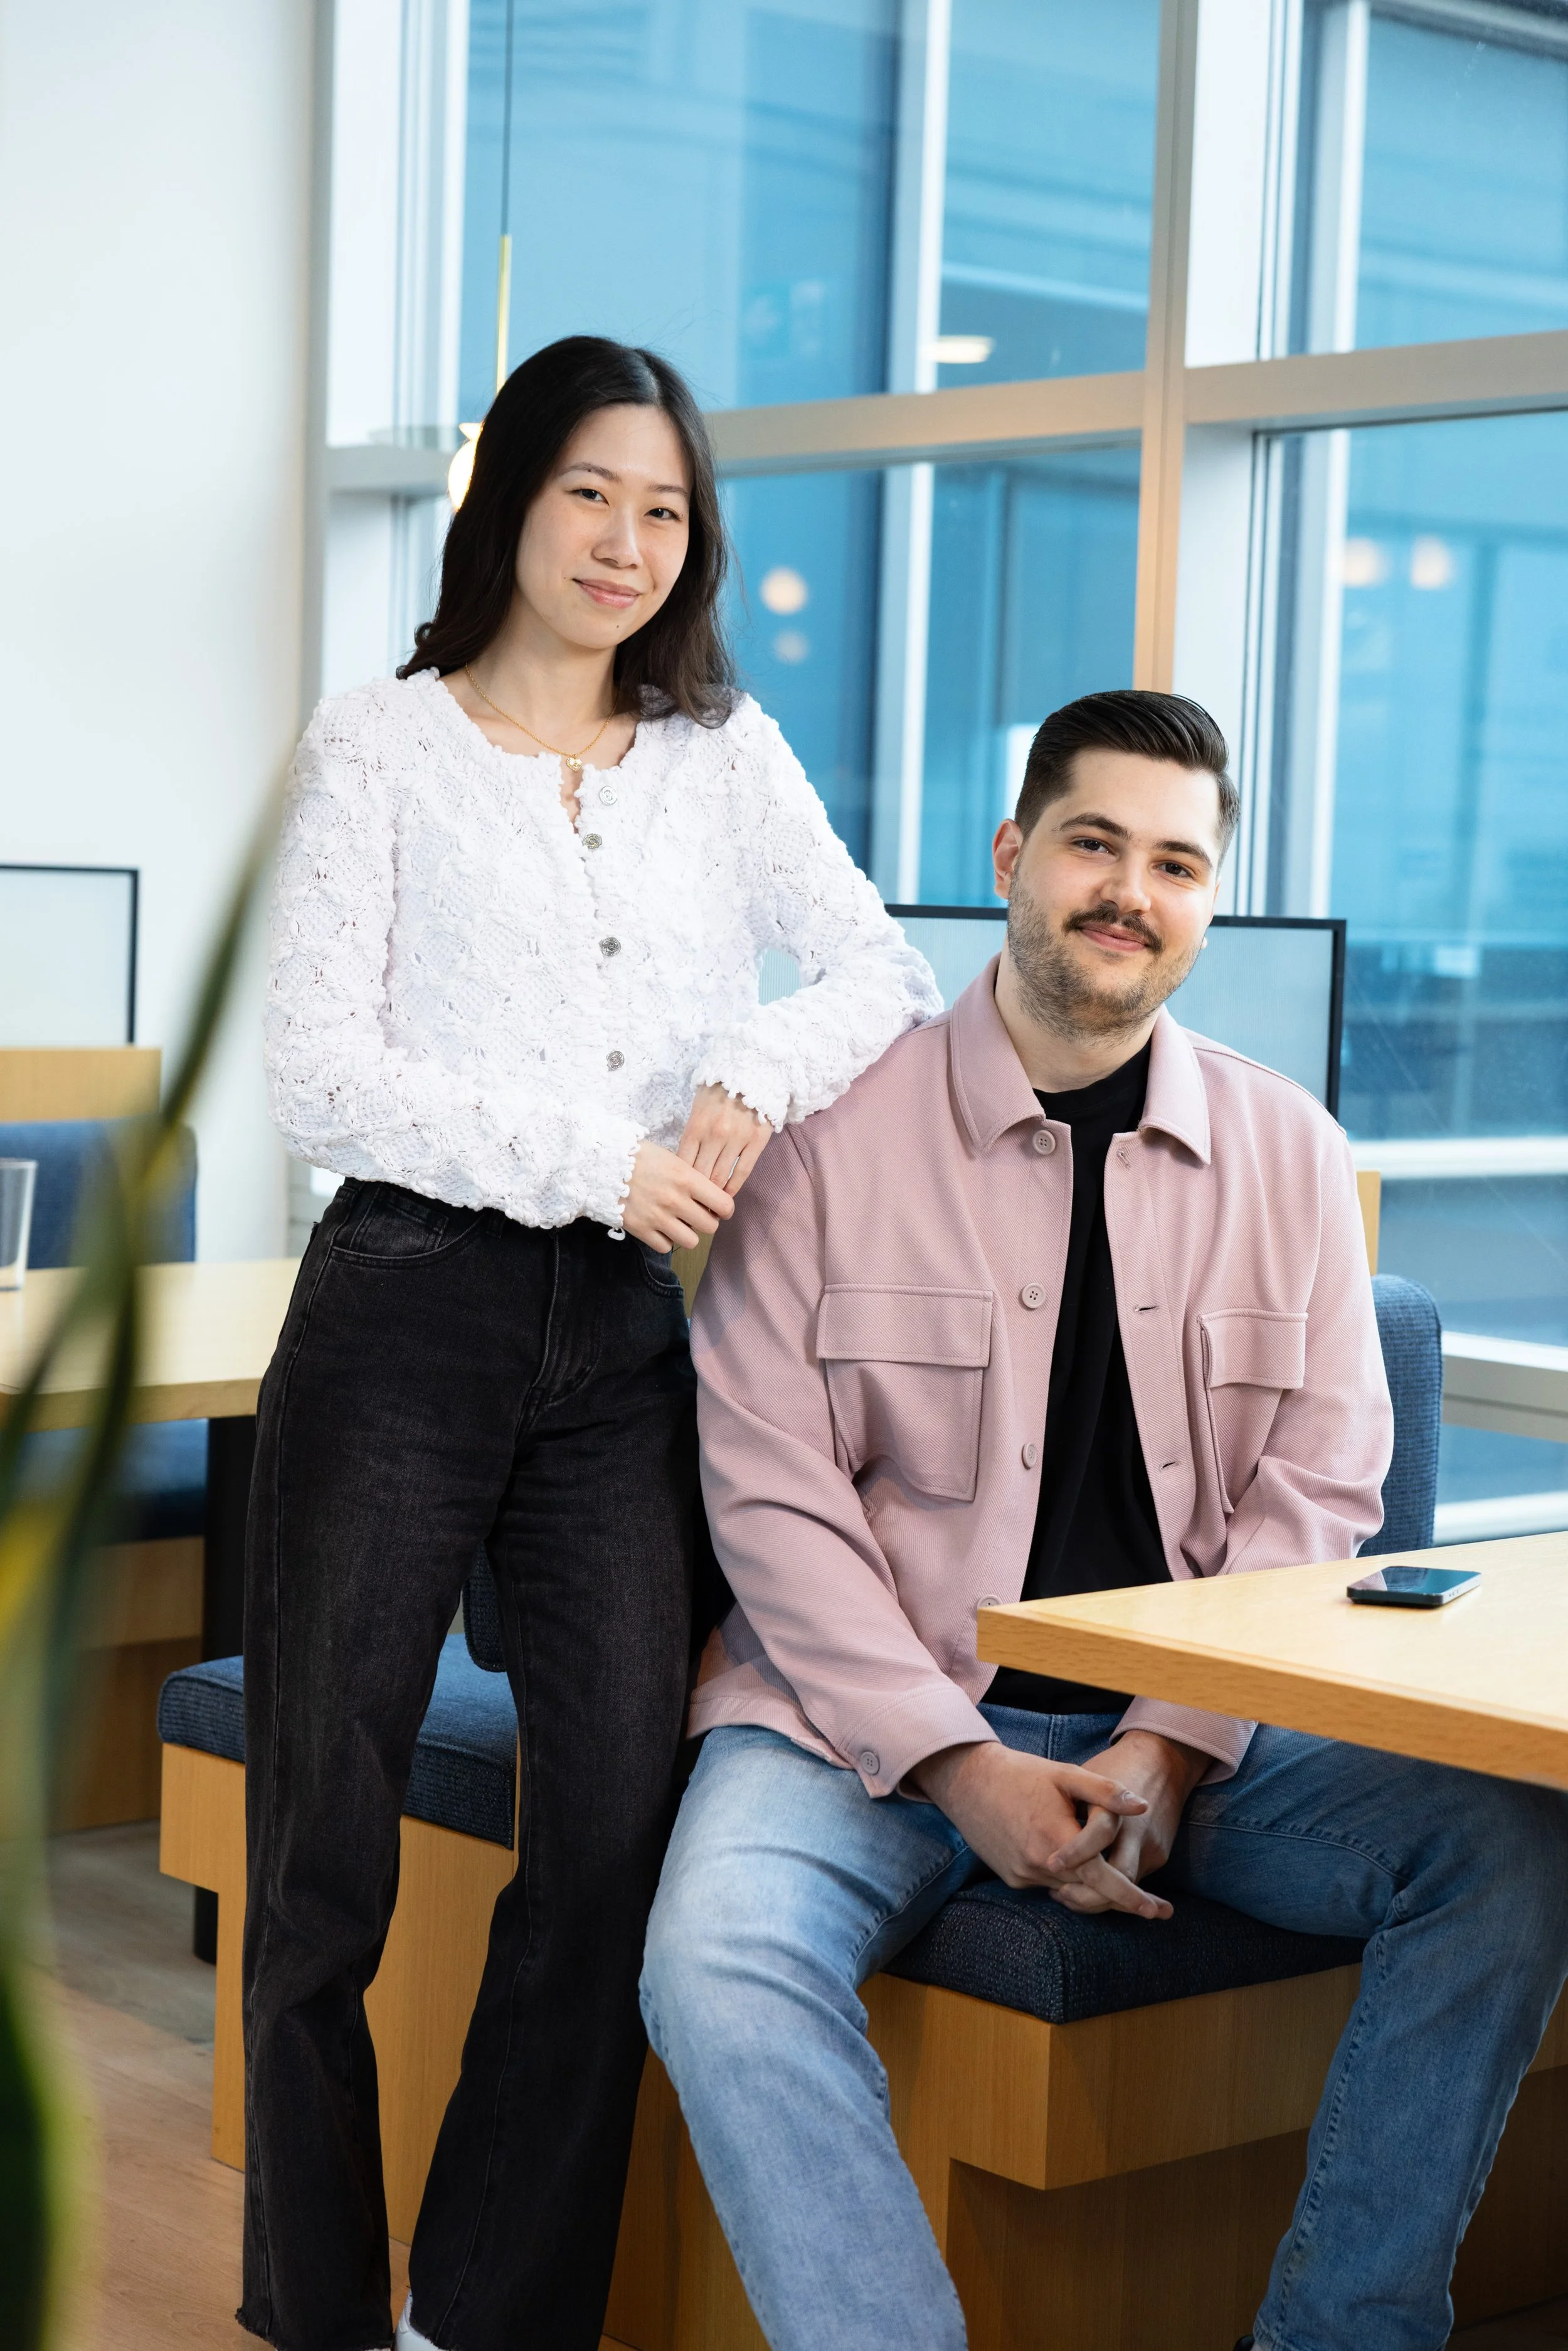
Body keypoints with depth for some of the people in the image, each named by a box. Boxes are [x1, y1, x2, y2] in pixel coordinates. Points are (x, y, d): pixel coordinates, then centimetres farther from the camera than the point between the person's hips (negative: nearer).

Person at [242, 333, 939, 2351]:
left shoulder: (725, 753, 15)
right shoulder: (378, 750, 4)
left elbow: (887, 974, 13)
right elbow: (318, 1077, -4)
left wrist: (762, 1072, -8)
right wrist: (590, 1160, -12)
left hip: (625, 1335, 3)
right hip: (407, 1307, -3)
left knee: (615, 1826, -2)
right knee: (325, 1829, 0)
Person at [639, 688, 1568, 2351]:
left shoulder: (1287, 1153, 8)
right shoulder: (834, 1129, -1)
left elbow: (1316, 1493, 5)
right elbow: (767, 1485, -5)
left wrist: (1169, 1747, -11)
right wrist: (958, 1764, -15)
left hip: (1200, 1724, 3)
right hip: (880, 1709, -2)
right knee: (718, 1964, -32)